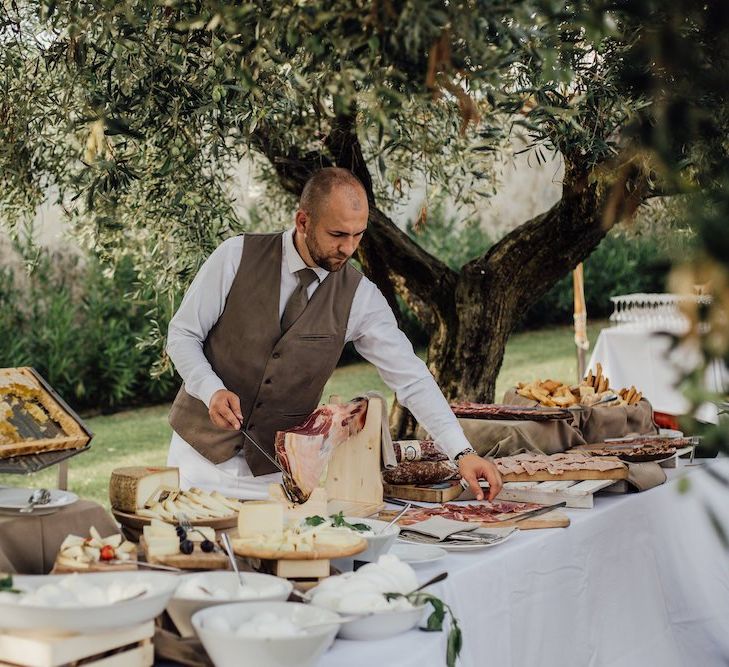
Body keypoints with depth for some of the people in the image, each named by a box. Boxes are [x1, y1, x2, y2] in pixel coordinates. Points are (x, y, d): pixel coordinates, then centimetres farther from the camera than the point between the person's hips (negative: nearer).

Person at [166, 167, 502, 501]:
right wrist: (211, 390, -22)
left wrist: (462, 453, -19)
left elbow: (411, 378, -10)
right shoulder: (236, 256, -11)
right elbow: (182, 335, -4)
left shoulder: (360, 297, -8)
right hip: (203, 449, -1)